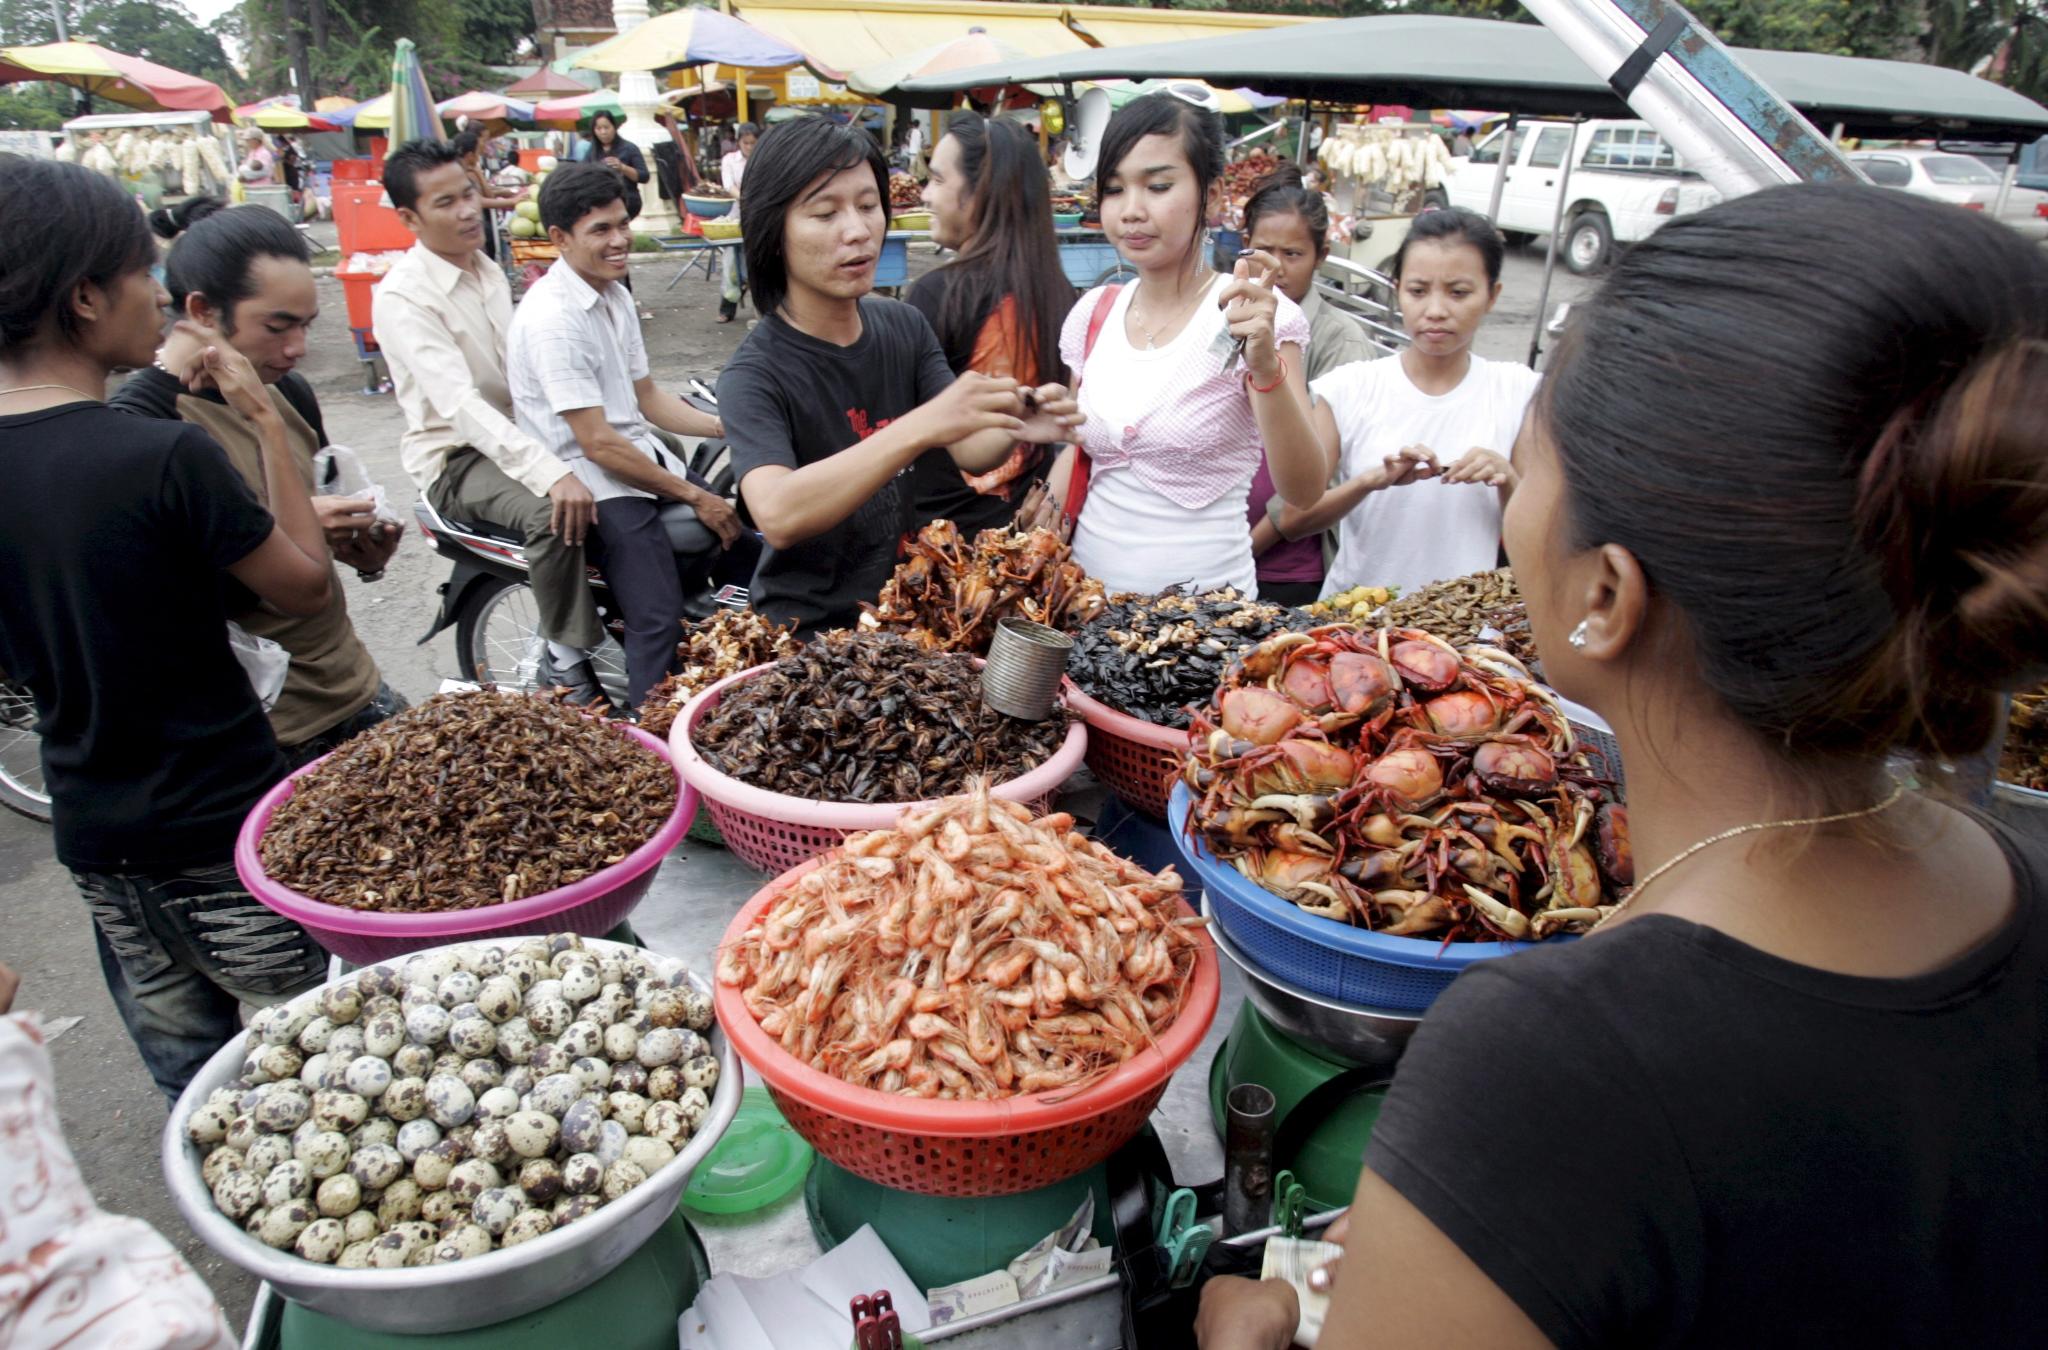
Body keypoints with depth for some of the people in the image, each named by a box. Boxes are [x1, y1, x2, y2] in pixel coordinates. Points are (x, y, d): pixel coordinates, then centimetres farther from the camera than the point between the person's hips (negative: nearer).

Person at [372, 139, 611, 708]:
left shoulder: (489, 273, 10)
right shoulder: (403, 296, -17)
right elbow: (460, 404, -30)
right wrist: (551, 473, -41)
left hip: (515, 434, 8)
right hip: (455, 457, -8)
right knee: (555, 512, -34)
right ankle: (566, 660, -18)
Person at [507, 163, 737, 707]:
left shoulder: (615, 296, 9)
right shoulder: (552, 317, -20)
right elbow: (598, 444, -22)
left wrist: (726, 426, 1)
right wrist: (693, 496, -17)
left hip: (638, 454, 9)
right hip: (589, 478, -9)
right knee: (658, 622, -18)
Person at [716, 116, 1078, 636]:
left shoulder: (905, 326, 0)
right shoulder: (754, 376, -17)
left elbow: (970, 452, -3)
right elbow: (778, 516, -33)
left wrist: (1013, 428, -26)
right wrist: (920, 428, -43)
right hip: (807, 628, -4)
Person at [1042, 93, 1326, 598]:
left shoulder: (1248, 316, -11)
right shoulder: (1093, 313, 4)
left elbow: (1305, 492, -20)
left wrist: (1266, 367, -33)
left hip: (1203, 593, -4)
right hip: (1091, 592, 5)